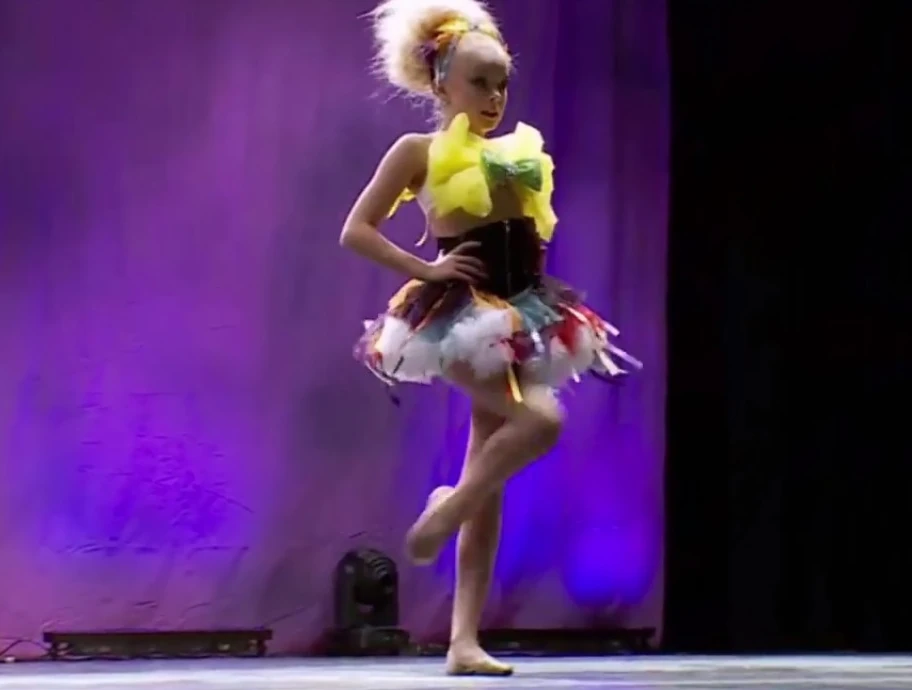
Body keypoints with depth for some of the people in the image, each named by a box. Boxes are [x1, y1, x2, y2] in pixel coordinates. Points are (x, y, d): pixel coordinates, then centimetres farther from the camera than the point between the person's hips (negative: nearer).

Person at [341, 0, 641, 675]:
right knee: (541, 418, -29)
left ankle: (465, 639, 5)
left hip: (521, 313, 6)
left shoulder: (518, 151, 14)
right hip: (459, 316, -6)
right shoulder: (417, 151, -3)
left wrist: (530, 187, 9)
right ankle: (446, 510, -4)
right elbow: (356, 231, -6)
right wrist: (425, 269, -15)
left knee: (490, 480, 3)